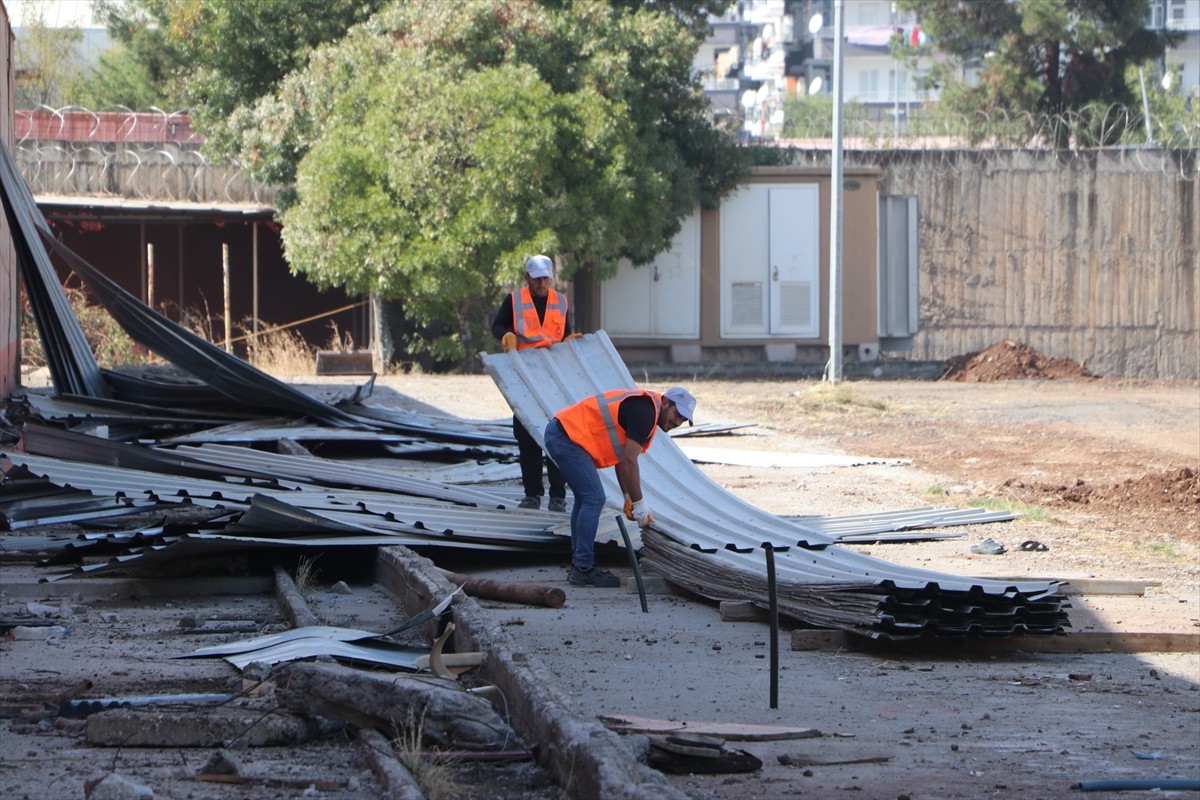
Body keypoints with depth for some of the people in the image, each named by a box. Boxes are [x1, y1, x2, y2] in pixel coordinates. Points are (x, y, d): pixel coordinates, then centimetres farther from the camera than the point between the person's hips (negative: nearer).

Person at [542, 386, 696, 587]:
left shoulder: (642, 406, 18)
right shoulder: (645, 412, -15)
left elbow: (623, 459, 25)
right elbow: (628, 461, -18)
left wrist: (629, 498, 21)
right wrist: (639, 504, -11)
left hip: (559, 434, 11)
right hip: (567, 437, -11)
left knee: (586, 499, 17)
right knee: (594, 498, -11)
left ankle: (579, 566, 22)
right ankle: (583, 569, -10)